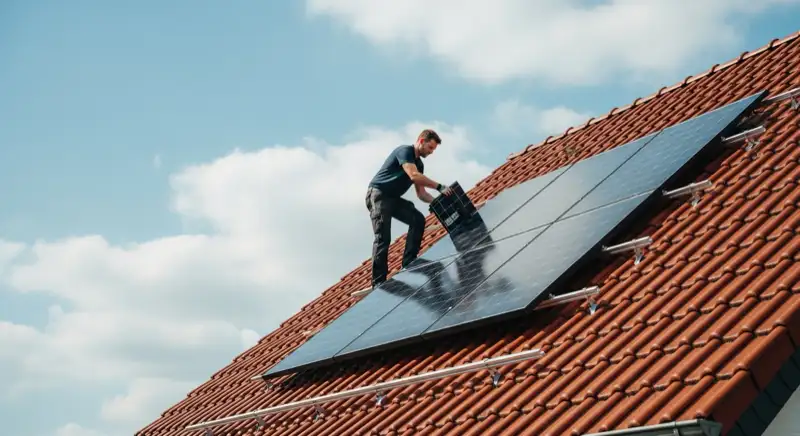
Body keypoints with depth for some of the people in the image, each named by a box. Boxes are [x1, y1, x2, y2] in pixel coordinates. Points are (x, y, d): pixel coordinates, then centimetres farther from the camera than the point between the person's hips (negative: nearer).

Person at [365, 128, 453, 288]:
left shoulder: (419, 164, 14)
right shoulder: (405, 151, -14)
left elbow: (421, 194, 12)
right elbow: (414, 175, -30)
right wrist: (439, 187, -32)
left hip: (393, 198, 9)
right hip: (378, 195, -9)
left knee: (418, 219, -6)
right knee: (383, 237, -17)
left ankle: (408, 263, -6)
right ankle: (378, 282, -20)